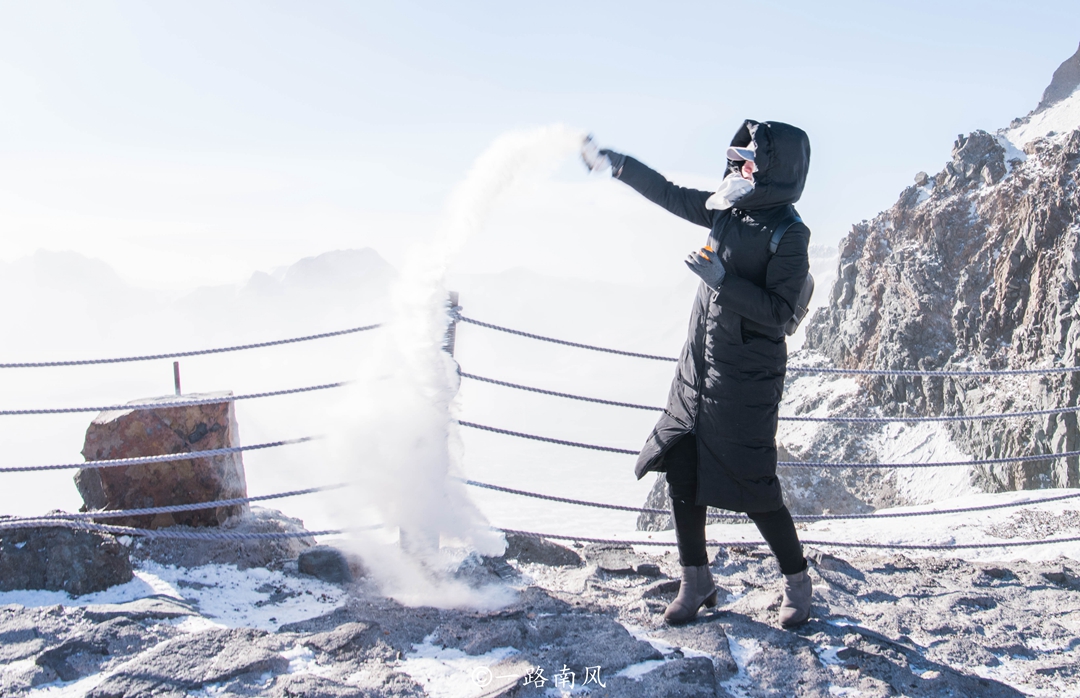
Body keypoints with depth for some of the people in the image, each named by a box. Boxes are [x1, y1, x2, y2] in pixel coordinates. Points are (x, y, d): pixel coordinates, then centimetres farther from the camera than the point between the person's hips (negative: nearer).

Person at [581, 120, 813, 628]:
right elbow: (668, 194, 18)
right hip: (699, 364, 7)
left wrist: (722, 281, -24)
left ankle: (797, 582, 19)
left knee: (751, 485, -3)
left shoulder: (789, 235, -13)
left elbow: (777, 313, -19)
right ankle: (696, 581, 22)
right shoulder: (728, 210, 7)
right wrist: (612, 162, 20)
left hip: (747, 378, -7)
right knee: (681, 470, 7)